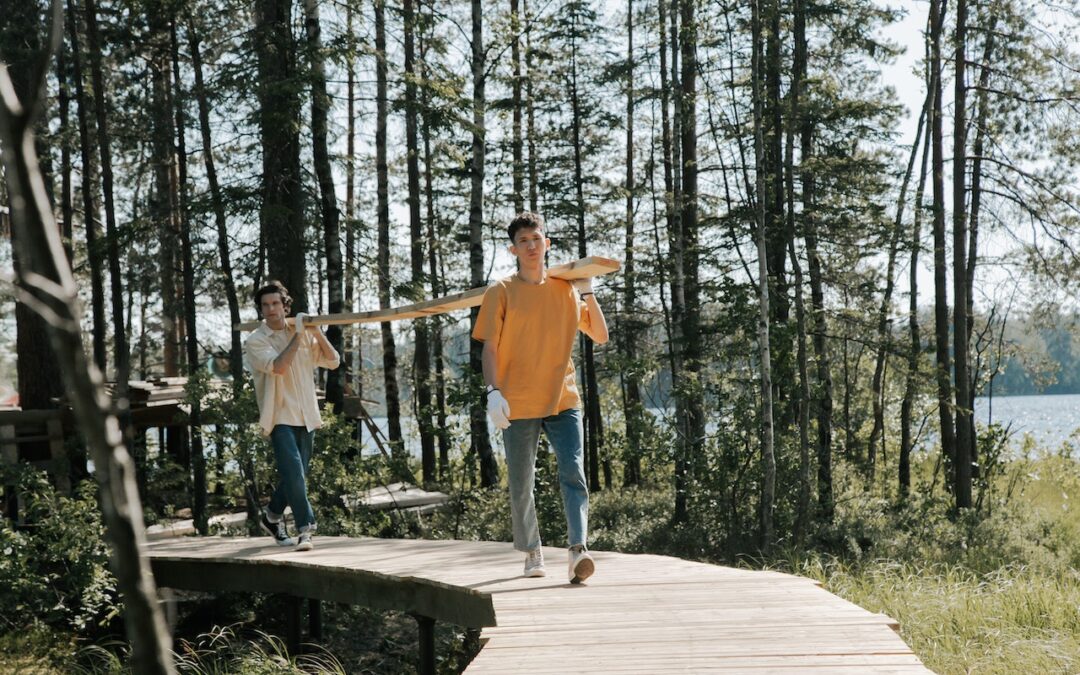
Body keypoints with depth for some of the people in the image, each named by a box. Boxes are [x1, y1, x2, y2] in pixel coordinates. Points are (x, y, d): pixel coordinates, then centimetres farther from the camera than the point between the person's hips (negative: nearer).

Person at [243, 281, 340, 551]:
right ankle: (305, 529, -15)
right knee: (293, 472, -18)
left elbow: (333, 361, 4)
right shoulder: (255, 341, -3)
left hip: (306, 417, 5)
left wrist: (316, 332, -7)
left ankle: (272, 516, 35)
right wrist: (298, 336, -17)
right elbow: (278, 366, -20)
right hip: (280, 417, -5)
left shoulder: (304, 335, 9)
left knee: (294, 475, 13)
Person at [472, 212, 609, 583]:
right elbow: (490, 348, -1)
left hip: (563, 400, 1)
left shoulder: (567, 288, 9)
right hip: (518, 405, -1)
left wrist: (588, 293, 0)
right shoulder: (501, 292, 2)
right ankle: (532, 554, 24)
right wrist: (493, 392, -15)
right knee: (521, 487, 7)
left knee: (573, 473, -16)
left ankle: (578, 550, -25)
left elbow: (601, 336, 11)